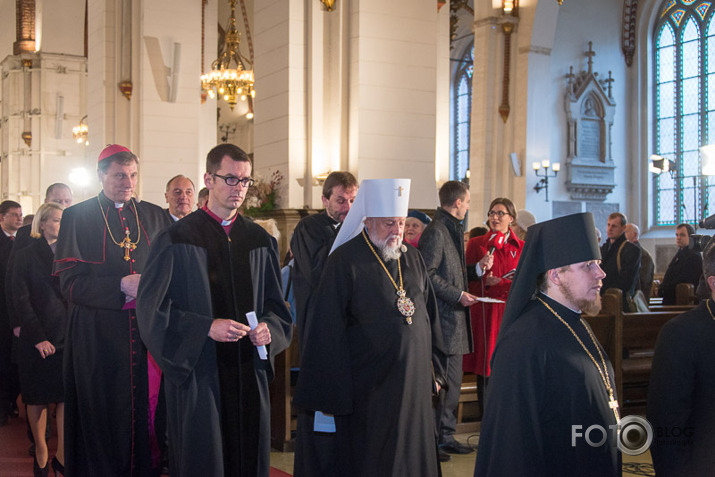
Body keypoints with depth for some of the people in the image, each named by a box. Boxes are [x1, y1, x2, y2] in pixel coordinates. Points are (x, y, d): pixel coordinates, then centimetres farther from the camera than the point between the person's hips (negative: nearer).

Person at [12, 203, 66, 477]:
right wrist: (38, 337, -11)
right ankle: (40, 451, 16)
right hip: (38, 337, -2)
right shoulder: (27, 255, 1)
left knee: (67, 394, -3)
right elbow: (21, 299, -3)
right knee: (38, 396, 4)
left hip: (67, 334, 3)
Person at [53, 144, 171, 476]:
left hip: (148, 333, 3)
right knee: (104, 419, 0)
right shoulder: (77, 217, 2)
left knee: (146, 412, 2)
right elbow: (70, 283, -6)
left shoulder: (155, 217, 12)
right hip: (99, 337, -2)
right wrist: (120, 285, -18)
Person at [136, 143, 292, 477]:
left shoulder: (261, 242, 10)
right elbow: (151, 308, -7)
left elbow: (275, 303, 14)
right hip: (196, 372, -4)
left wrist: (269, 328, -8)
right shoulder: (178, 240, -4)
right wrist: (207, 328, -17)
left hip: (249, 374, 4)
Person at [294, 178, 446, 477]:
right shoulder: (345, 261, -11)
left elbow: (429, 315, 15)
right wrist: (334, 394, -11)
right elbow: (327, 330, -11)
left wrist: (434, 368, 12)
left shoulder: (411, 257, 8)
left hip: (414, 383, 6)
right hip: (368, 389, -5)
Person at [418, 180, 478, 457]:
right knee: (442, 380, -6)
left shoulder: (452, 230, 18)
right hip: (443, 319, -10)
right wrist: (458, 295, -16)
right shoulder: (436, 231, -13)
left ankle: (445, 437, 22)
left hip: (454, 319, 10)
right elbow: (427, 274, -19)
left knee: (452, 381, 13)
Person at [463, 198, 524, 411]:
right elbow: (466, 279, 4)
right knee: (486, 360, -2)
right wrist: (480, 270, -15)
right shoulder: (476, 244, 7)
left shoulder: (521, 247, 9)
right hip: (485, 312, -1)